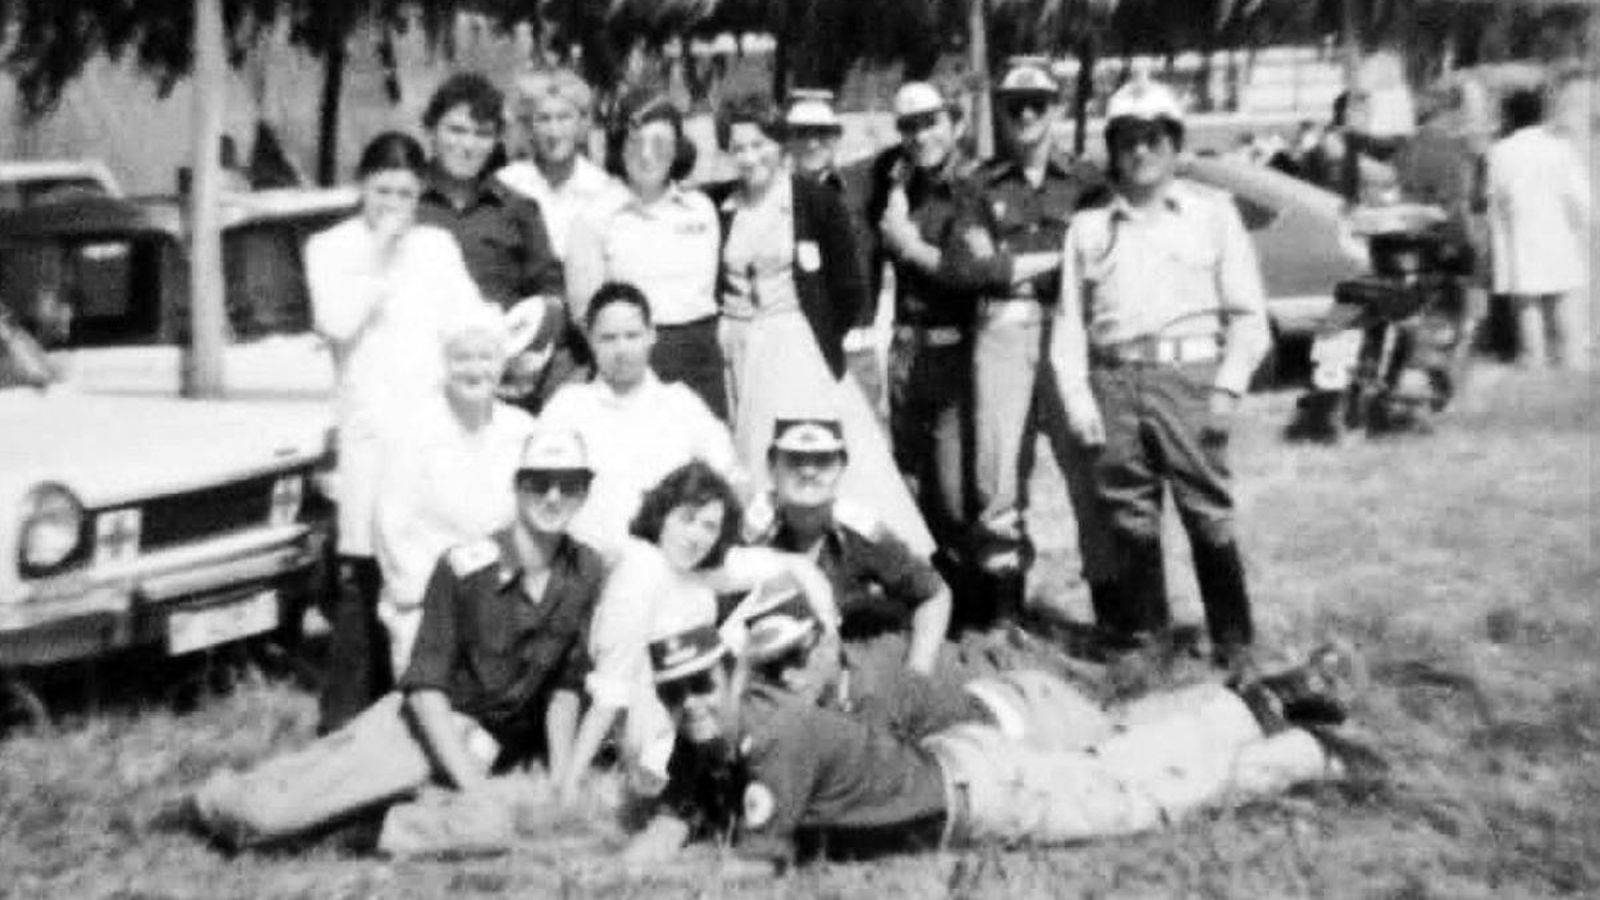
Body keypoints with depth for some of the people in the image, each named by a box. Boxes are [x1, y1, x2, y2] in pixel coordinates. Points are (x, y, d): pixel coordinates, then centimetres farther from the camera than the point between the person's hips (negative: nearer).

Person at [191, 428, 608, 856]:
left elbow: (566, 685, 7)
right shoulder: (463, 565, -14)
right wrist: (472, 788, -19)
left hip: (489, 749, 4)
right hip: (425, 722, -3)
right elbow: (426, 688, -14)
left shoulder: (588, 573, -2)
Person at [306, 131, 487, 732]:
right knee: (366, 575, -6)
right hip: (372, 427, -2)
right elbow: (337, 323, -8)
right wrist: (377, 261, -5)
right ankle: (344, 714, 3)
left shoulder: (437, 245, 15)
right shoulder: (331, 247, 7)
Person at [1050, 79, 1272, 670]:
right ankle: (1141, 628, 15)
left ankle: (1233, 638, 6)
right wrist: (1078, 397, 2)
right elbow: (1069, 321, 13)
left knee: (1207, 510, -4)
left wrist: (1228, 387, -5)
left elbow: (1246, 313, 6)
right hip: (1114, 380, 2)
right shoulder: (1088, 226, 16)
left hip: (1188, 375, -2)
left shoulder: (1212, 213, 11)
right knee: (1127, 512, 3)